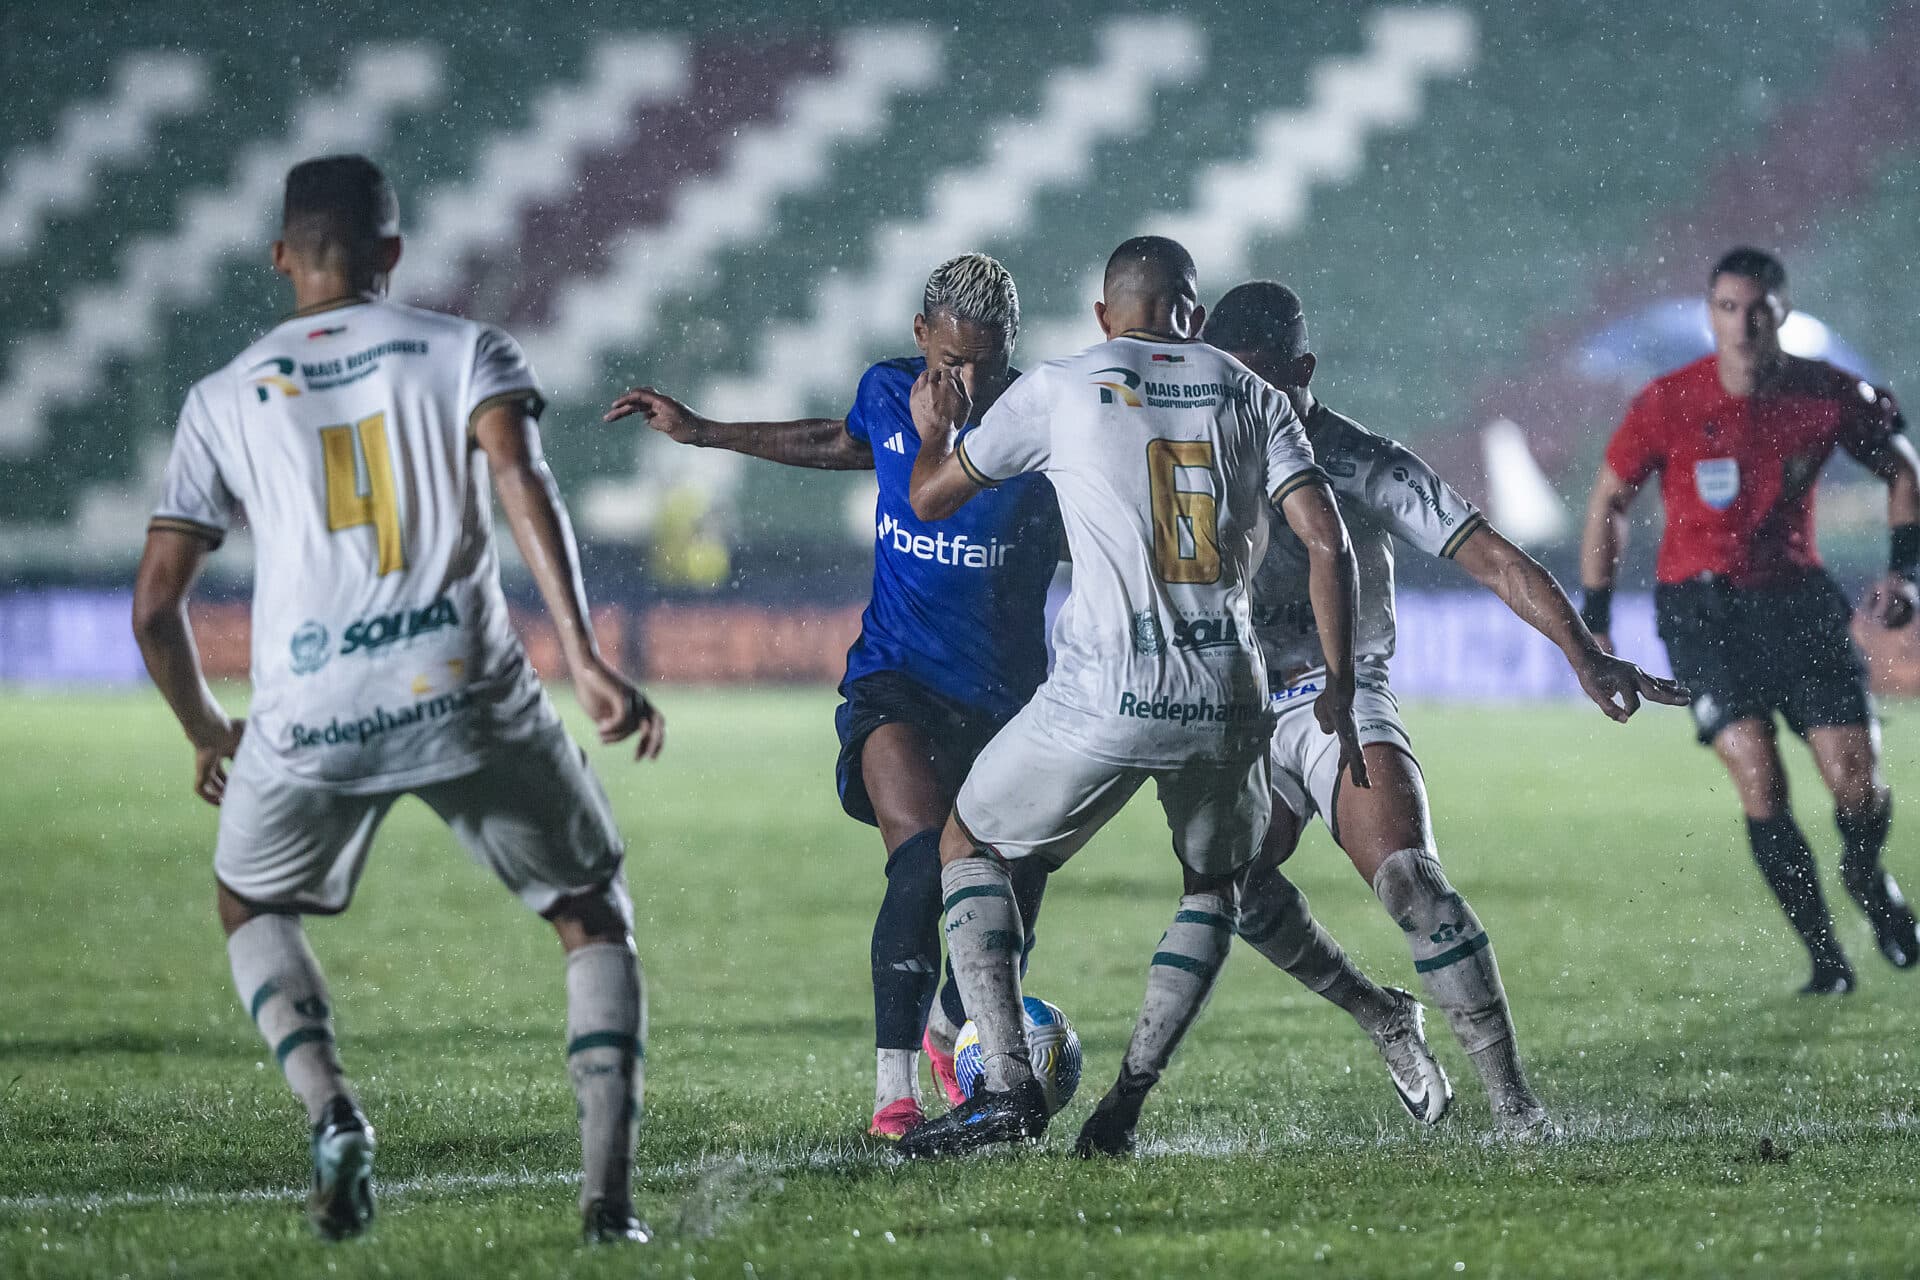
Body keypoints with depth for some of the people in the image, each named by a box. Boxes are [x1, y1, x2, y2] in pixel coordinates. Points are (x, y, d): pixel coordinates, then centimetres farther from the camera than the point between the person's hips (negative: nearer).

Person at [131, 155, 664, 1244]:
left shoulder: (226, 400, 17)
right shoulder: (466, 353, 12)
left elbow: (156, 606, 16)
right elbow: (523, 482, -8)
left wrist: (209, 733, 33)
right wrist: (585, 658, -15)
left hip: (310, 720, 1)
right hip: (469, 698, -1)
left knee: (254, 908, 29)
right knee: (596, 918, 18)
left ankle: (332, 1113, 2)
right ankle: (609, 1186, -1)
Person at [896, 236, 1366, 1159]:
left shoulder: (1059, 391, 6)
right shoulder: (1250, 397, 12)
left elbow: (931, 499, 17)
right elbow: (1327, 543, 3)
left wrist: (933, 431, 39)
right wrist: (1339, 691, 10)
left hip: (1106, 696, -3)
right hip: (1227, 699, 3)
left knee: (968, 845, 17)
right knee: (1212, 888, 27)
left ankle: (1006, 1084, 3)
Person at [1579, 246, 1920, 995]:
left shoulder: (1828, 396, -8)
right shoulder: (1668, 404, -11)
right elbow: (1608, 503, 3)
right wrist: (1593, 622, 1)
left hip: (1795, 595, 1)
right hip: (1699, 602, -1)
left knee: (1857, 780, -6)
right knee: (1759, 778, -16)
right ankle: (1825, 958, -4)